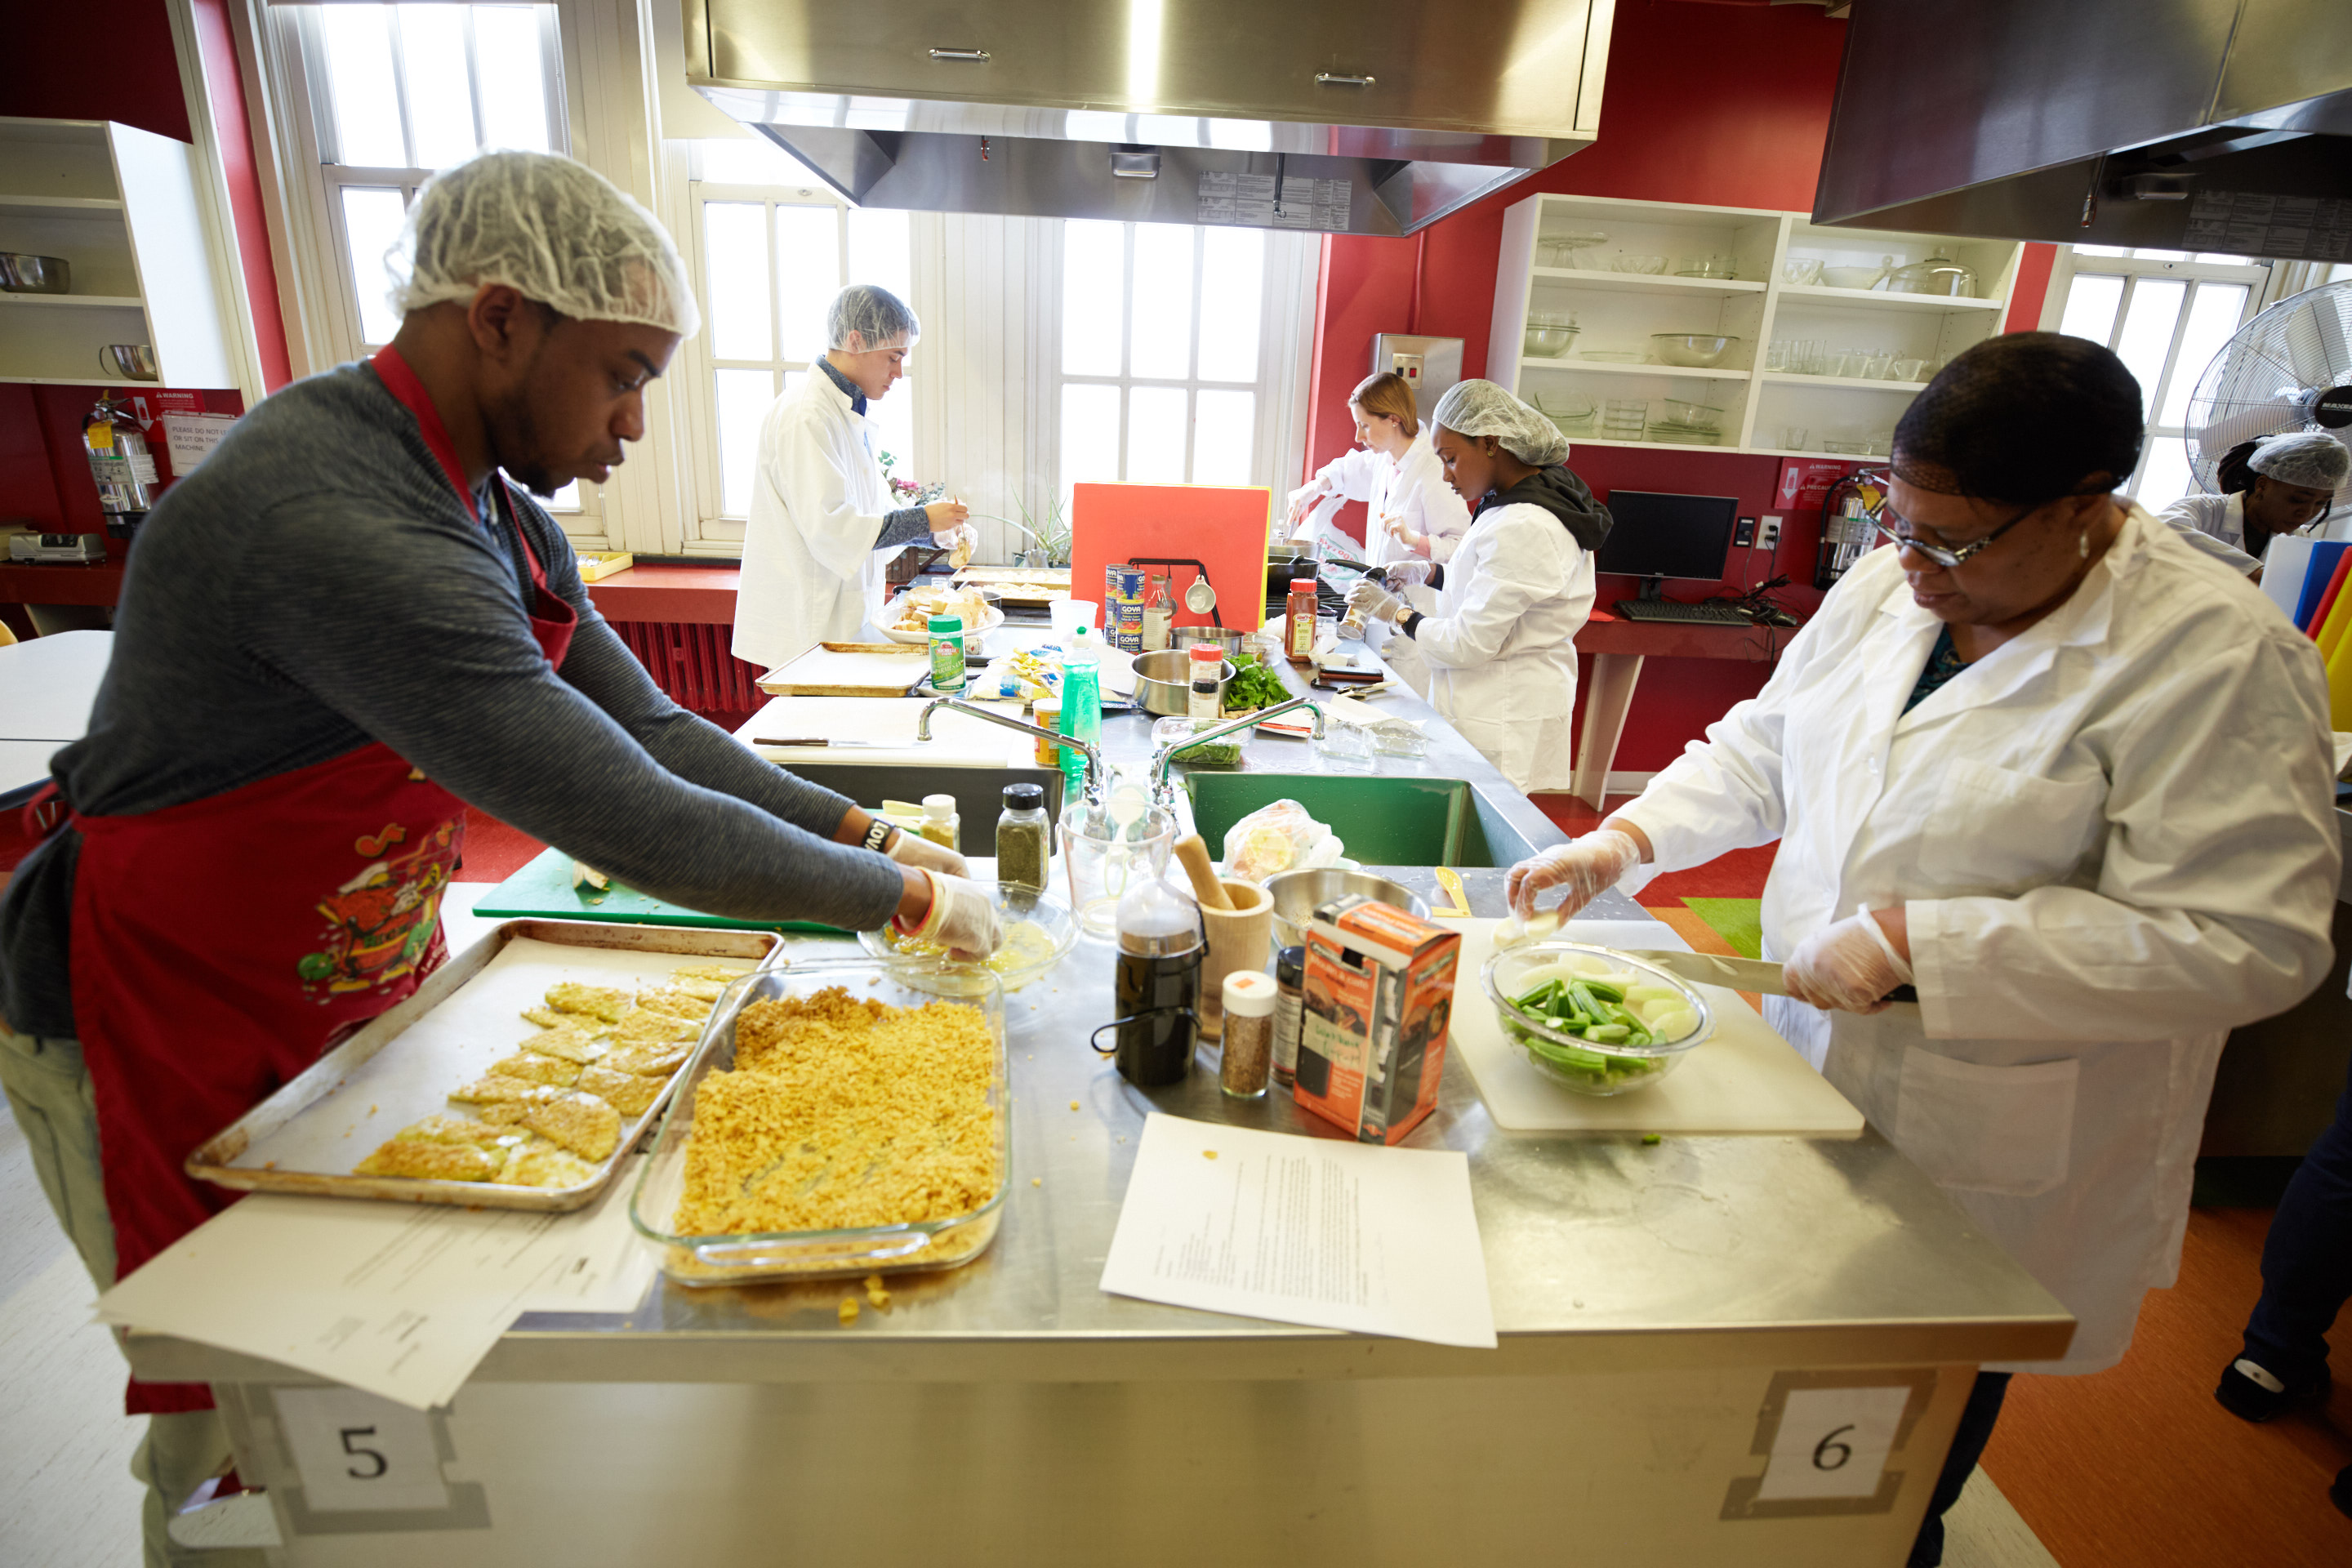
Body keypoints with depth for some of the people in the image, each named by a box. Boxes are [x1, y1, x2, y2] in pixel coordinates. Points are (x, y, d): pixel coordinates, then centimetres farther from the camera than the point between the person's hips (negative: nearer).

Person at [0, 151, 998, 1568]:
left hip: (359, 997, 8)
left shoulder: (500, 519, -2)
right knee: (241, 1443, 12)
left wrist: (865, 832, -8)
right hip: (164, 1034, -7)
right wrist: (909, 900, -25)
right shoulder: (329, 520, -34)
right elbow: (638, 827, -36)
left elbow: (655, 735, 2)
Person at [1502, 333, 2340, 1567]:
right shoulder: (1890, 586, -2)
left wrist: (1918, 941, -28)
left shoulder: (2218, 657, -21)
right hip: (1812, 1061, 6)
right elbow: (1764, 745, 8)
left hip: (1985, 1148, -5)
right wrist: (1627, 837, -6)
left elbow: (2245, 941, -24)